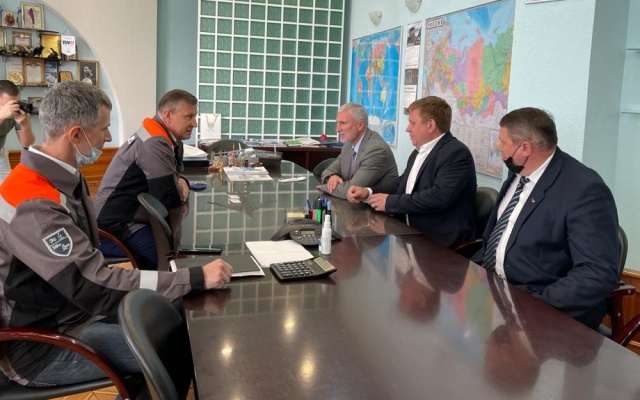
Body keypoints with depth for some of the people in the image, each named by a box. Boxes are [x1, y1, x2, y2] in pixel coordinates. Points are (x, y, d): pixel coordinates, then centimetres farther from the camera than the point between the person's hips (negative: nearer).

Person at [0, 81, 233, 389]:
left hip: (75, 307, 9)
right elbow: (95, 287, -31)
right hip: (43, 343, -9)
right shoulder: (33, 205, -28)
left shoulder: (63, 178, 4)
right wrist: (196, 279, -31)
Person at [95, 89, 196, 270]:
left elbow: (174, 174, 19)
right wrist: (180, 191, -2)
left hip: (131, 218, 10)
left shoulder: (166, 140, 8)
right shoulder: (154, 144, -21)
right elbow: (170, 198, -25)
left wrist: (181, 182, -4)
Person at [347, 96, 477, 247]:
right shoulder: (419, 152, 13)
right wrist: (368, 192, 0)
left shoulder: (457, 153, -16)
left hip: (439, 241, -8)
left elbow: (440, 196, -27)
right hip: (412, 233, 8)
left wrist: (390, 202, -20)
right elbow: (401, 183, 18)